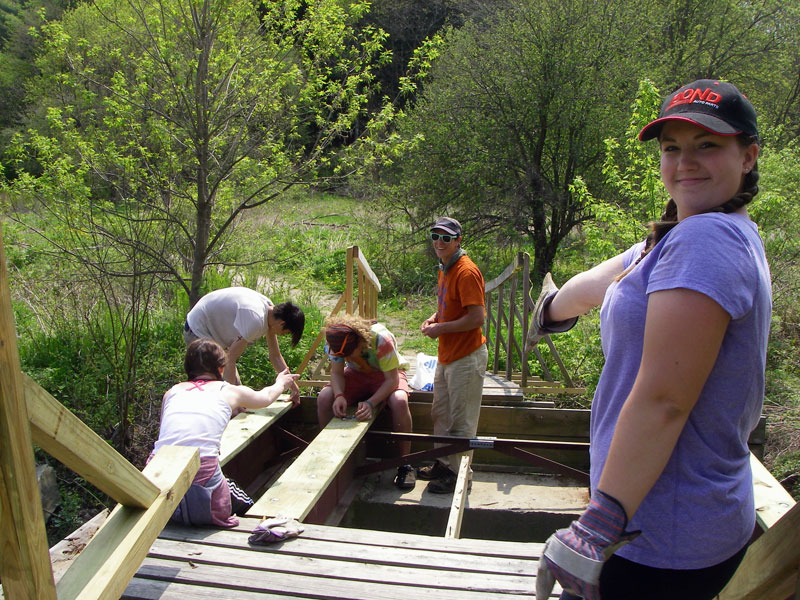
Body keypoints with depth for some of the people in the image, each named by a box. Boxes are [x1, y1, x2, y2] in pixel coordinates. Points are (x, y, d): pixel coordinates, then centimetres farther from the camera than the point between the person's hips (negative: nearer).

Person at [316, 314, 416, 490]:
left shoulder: (381, 339, -35)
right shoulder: (336, 342, -23)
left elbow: (392, 380, -30)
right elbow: (337, 373, -15)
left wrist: (371, 403, -44)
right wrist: (339, 395, -36)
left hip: (388, 374, -3)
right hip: (357, 375, 3)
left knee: (399, 402, -36)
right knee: (324, 398, -23)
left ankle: (405, 465, -19)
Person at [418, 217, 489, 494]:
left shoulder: (466, 272, -18)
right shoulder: (444, 269, 12)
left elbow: (476, 317, -23)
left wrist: (441, 328, -16)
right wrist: (434, 318, 6)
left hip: (466, 358, -10)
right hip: (447, 356, 10)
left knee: (461, 421, 2)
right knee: (440, 414, 19)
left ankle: (458, 474, 15)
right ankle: (442, 463, 34)